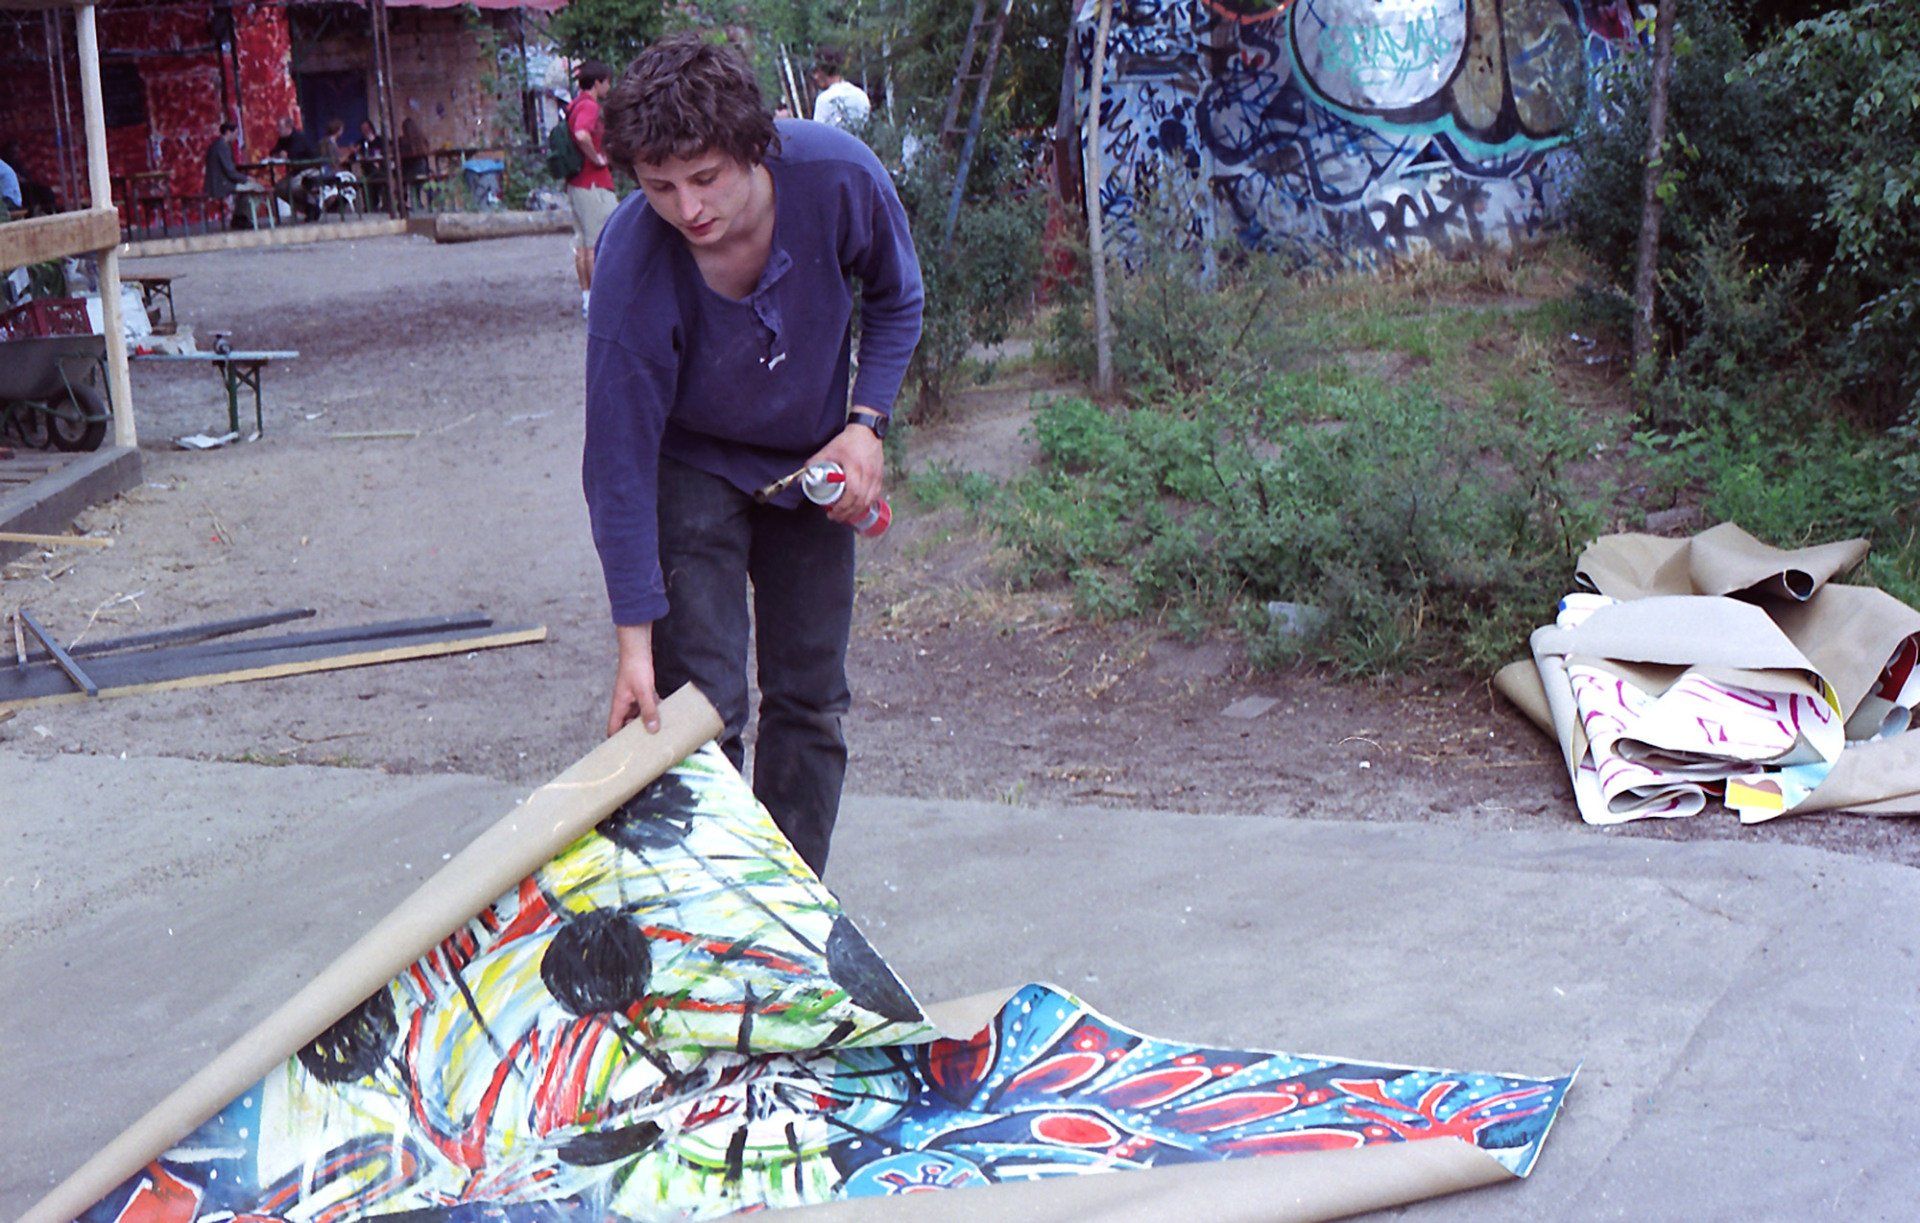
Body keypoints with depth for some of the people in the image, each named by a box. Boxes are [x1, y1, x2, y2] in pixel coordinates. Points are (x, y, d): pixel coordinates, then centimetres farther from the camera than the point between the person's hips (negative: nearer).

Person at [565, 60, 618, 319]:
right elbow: (582, 135, -35)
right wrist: (597, 158, -21)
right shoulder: (590, 106, -17)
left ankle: (586, 297, 17)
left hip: (576, 182, 10)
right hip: (594, 184, -10)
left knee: (582, 242, 12)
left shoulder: (575, 104, 14)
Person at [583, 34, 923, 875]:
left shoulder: (839, 178, -27)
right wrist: (634, 642, -24)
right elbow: (621, 461, -25)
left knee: (812, 701, 7)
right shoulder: (632, 264, -32)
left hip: (813, 461, 3)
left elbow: (895, 297, -3)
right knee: (698, 707, -11)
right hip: (693, 468, -3)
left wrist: (867, 421, -16)